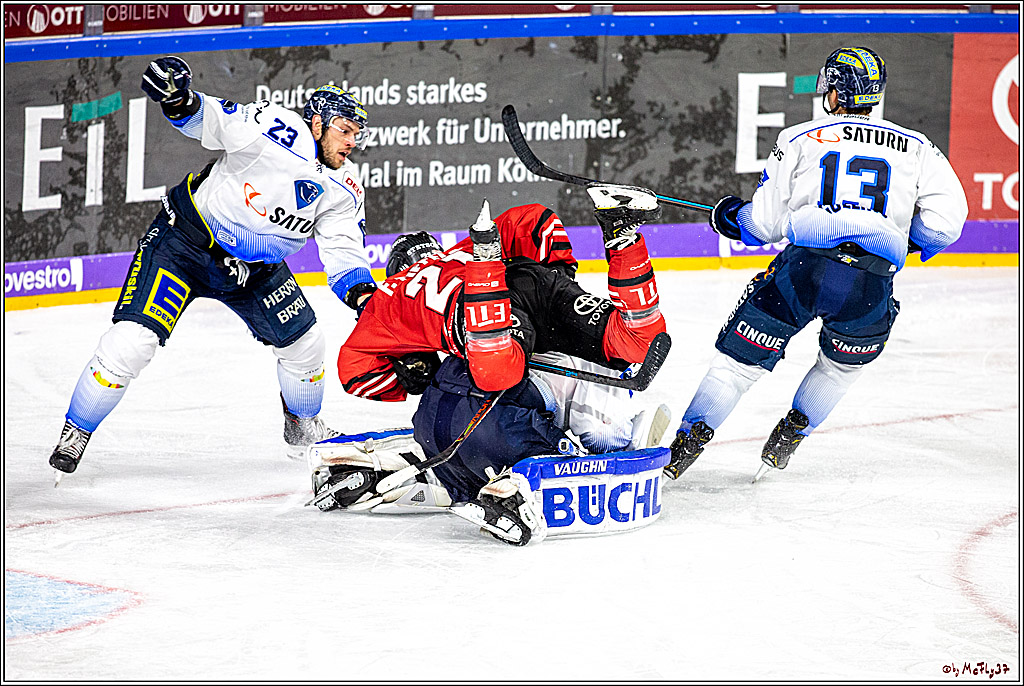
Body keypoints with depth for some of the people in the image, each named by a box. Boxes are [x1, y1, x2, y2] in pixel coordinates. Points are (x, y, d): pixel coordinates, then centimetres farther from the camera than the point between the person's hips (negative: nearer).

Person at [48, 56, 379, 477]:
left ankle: (303, 428, 39)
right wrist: (182, 102, -51)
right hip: (185, 240, -7)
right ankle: (75, 433, -2)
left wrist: (361, 291, -25)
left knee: (303, 343, 9)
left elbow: (343, 252, -4)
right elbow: (213, 120, -29)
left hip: (253, 266, 7)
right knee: (133, 340, -18)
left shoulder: (344, 191, -4)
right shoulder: (281, 129, -23)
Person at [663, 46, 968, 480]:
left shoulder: (799, 140, 13)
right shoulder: (916, 148, 17)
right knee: (842, 363, 31)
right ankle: (787, 441, 33)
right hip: (873, 282, 1)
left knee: (740, 359, 13)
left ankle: (686, 445, 12)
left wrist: (731, 217, 34)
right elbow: (945, 222, 8)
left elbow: (765, 224, 13)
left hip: (805, 266, -1)